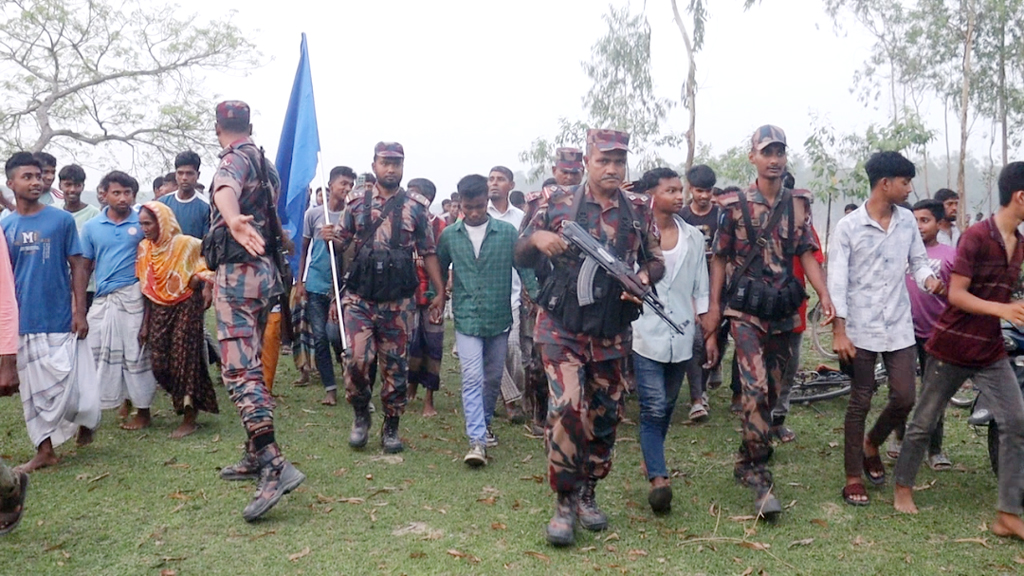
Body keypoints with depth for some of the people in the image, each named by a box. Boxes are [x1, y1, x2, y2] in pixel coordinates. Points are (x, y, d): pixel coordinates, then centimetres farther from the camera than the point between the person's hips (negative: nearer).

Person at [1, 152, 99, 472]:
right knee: (34, 389, 9)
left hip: (61, 319, -2)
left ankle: (85, 424, 26)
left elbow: (77, 267, -1)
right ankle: (45, 450, 19)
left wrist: (80, 311, -7)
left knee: (72, 384, -3)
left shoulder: (62, 220, -1)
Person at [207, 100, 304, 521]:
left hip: (239, 271, -9)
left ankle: (274, 466, -23)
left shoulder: (236, 158, -8)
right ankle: (255, 455, 23)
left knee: (238, 369, -15)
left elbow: (225, 191, -33)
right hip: (264, 271, 9)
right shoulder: (264, 163, 21)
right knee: (249, 364, 16)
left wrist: (234, 222, -56)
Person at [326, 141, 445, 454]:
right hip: (360, 296, 0)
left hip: (399, 300, 0)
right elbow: (342, 242, 10)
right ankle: (360, 415, 16)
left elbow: (428, 252, 6)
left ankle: (391, 427, 20)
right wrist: (331, 236, -13)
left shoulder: (416, 206, 4)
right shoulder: (357, 201, 7)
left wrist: (440, 291, 1)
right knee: (357, 358, -9)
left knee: (396, 365, 5)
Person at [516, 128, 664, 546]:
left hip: (611, 334, 3)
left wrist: (644, 278, -11)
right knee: (567, 408, -17)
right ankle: (564, 502, 0)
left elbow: (656, 261, 12)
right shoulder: (559, 203, -1)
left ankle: (588, 493, 31)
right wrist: (537, 237, -17)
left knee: (604, 417, 10)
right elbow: (521, 257, 5)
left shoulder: (639, 210, 5)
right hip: (562, 328, -3)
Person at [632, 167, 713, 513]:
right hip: (646, 333, -4)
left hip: (681, 335, 5)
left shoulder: (693, 237, 8)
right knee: (653, 408, -10)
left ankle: (651, 461, 32)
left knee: (666, 409, 14)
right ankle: (658, 478, -10)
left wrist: (710, 334, 10)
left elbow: (700, 290, 12)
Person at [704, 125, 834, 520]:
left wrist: (824, 295, -11)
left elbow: (806, 254, 4)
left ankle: (745, 463, 29)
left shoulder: (798, 206, 8)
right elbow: (720, 257, 1)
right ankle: (760, 478, -11)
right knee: (756, 390, -17)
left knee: (770, 391, 12)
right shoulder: (734, 205, -2)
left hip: (783, 313, 5)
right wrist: (714, 307, -4)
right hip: (745, 312, -4)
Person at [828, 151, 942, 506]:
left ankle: (871, 445, 33)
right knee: (860, 403, 3)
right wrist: (839, 331, -15)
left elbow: (917, 261, 13)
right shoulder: (849, 227, -9)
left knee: (904, 399, 4)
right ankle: (853, 477, 17)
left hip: (899, 327, 4)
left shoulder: (907, 221, 4)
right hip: (861, 330, -4)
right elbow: (837, 281, -10)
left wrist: (929, 279, -12)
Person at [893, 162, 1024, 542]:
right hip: (952, 349, -6)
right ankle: (903, 487, 25)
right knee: (924, 422, 7)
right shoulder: (977, 236, -15)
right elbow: (956, 294, -18)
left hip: (991, 352, 7)